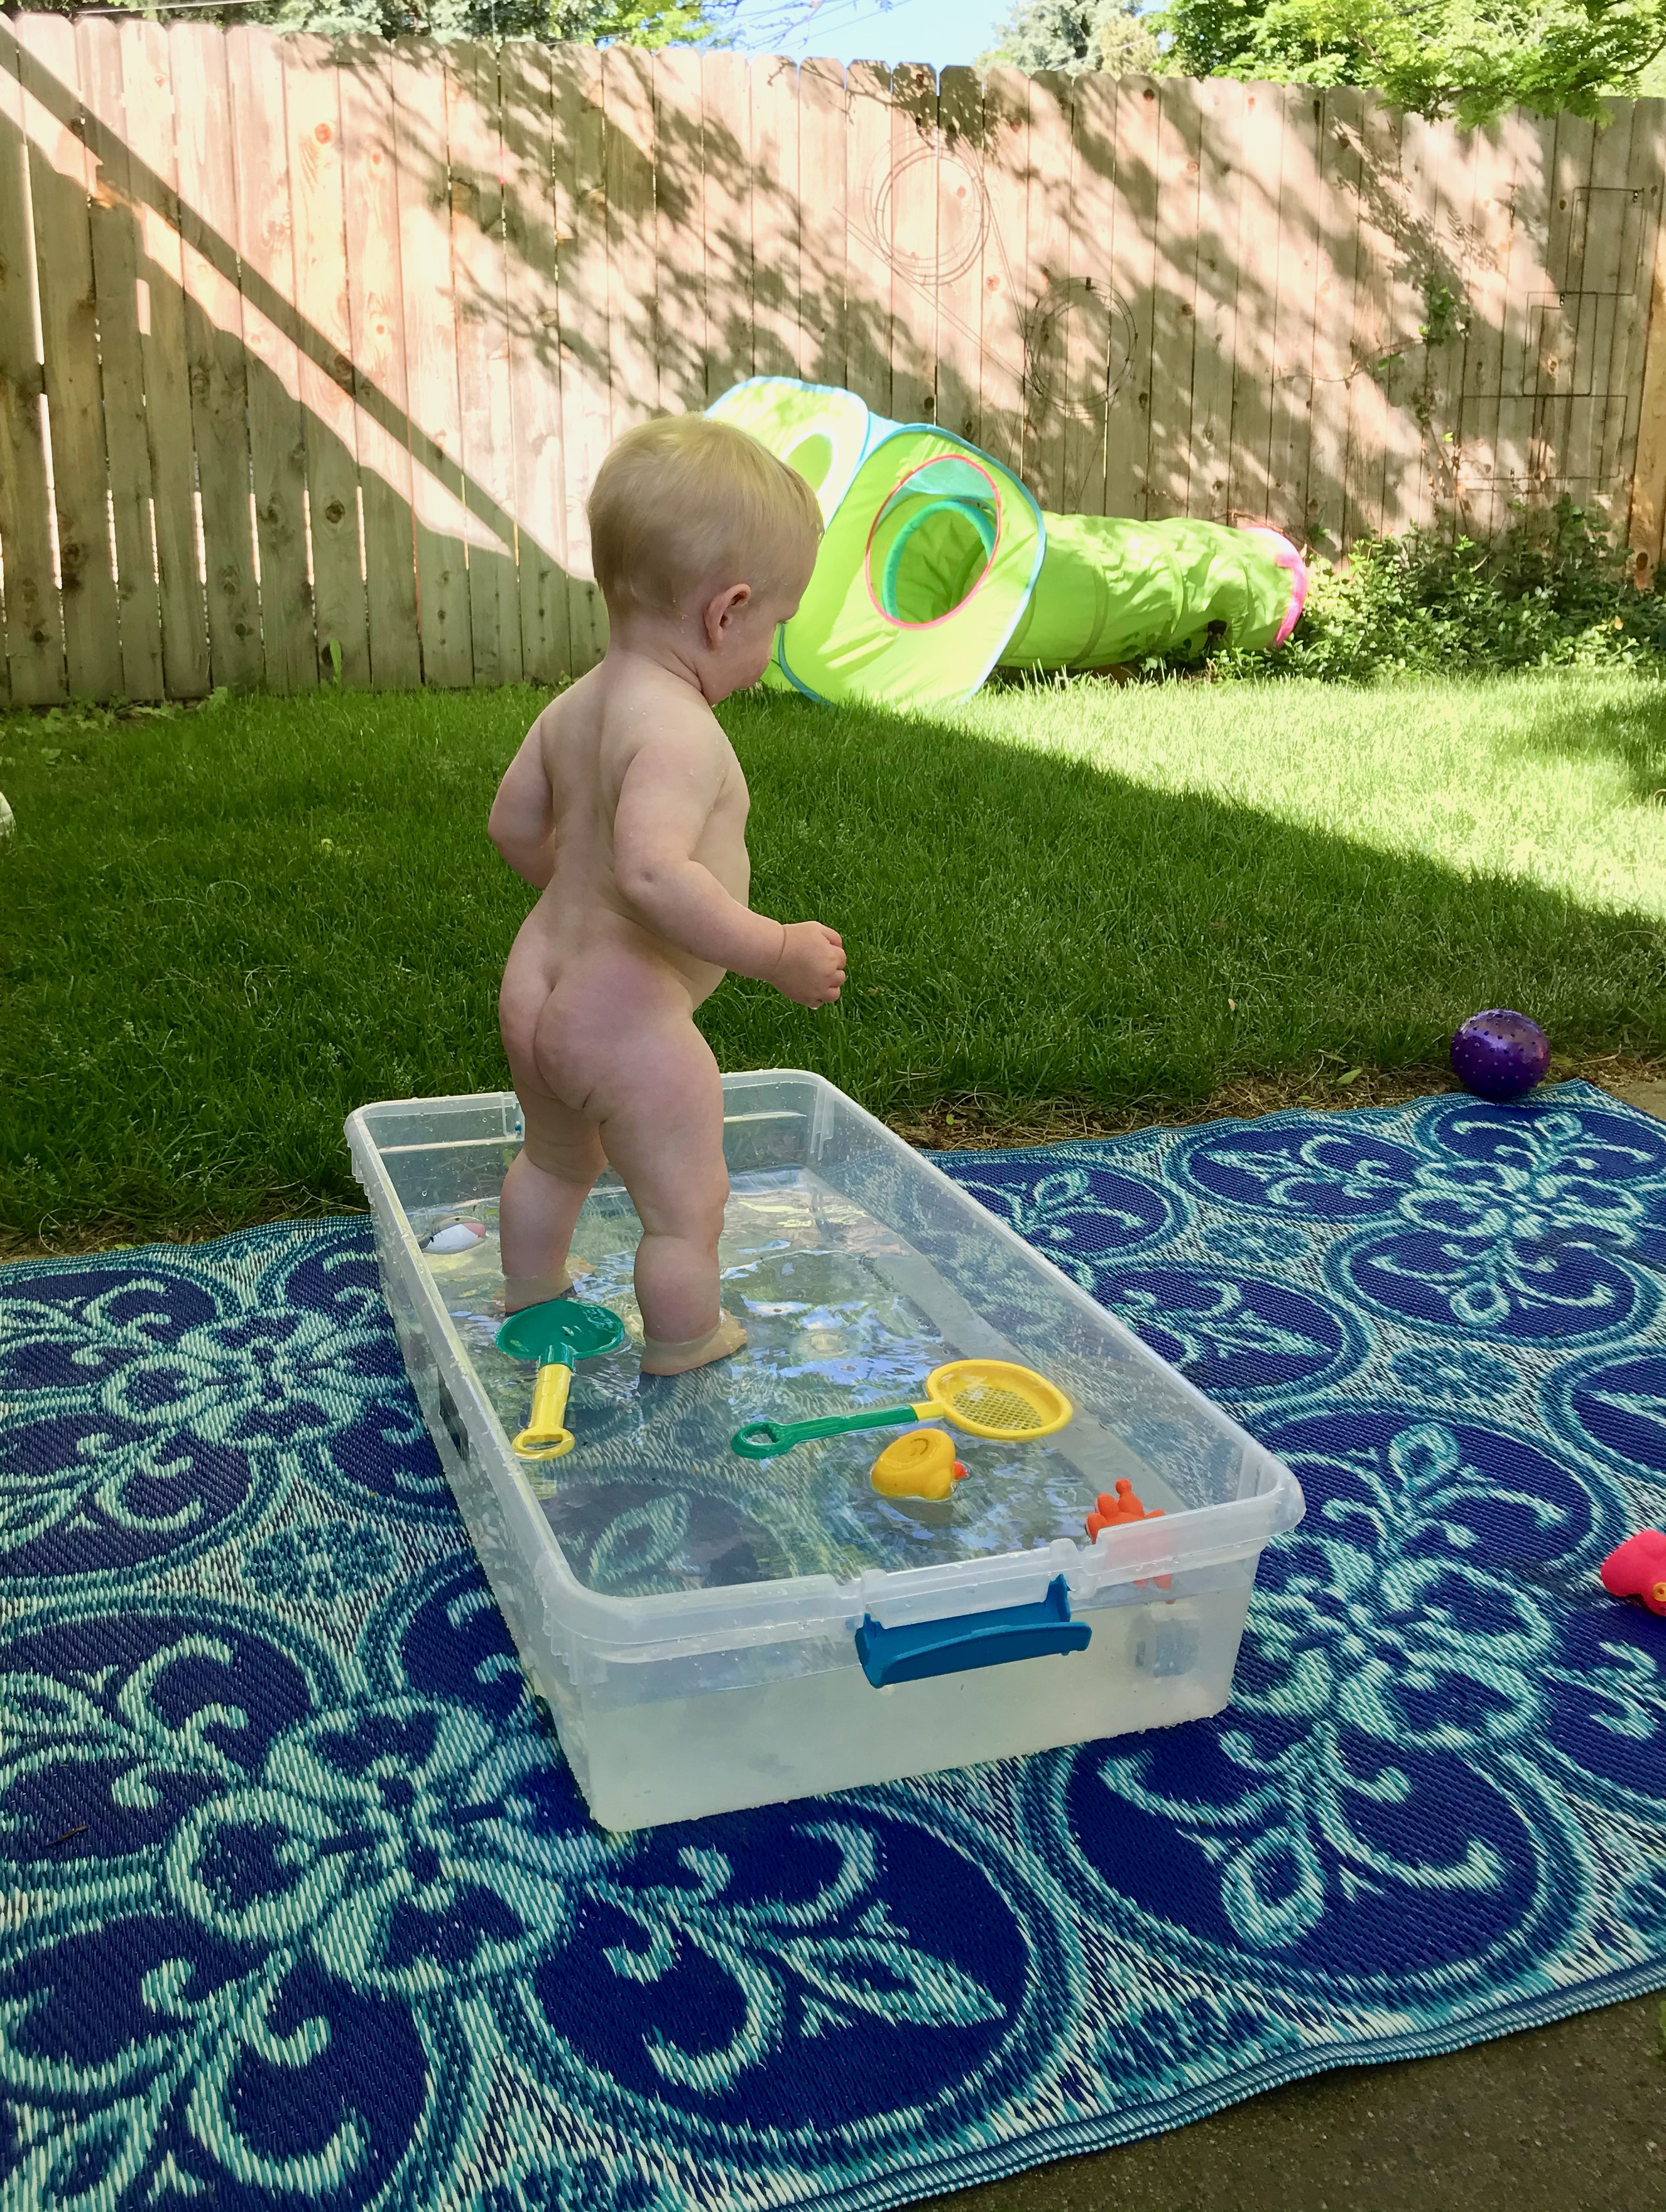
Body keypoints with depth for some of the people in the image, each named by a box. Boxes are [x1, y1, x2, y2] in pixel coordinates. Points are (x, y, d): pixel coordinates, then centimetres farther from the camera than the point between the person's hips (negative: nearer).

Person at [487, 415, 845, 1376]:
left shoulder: (574, 706, 4)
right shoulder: (679, 731, -25)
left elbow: (515, 825, 16)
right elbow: (655, 874, -39)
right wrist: (777, 950, -32)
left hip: (537, 981, 10)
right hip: (627, 1014, -10)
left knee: (554, 1160, 33)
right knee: (687, 1207, 10)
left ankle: (531, 1296, 55)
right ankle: (687, 1355, 27)